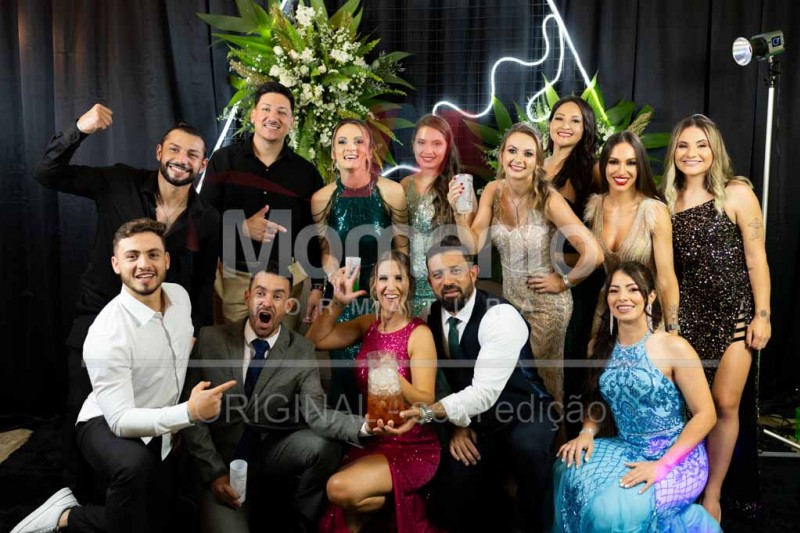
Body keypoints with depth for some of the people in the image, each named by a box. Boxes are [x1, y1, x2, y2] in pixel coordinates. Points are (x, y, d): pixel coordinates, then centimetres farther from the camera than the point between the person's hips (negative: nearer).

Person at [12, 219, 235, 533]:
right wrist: (189, 413, -47)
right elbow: (120, 420, -33)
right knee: (136, 464, -42)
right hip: (108, 425, -7)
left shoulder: (179, 295, -9)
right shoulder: (106, 333, -30)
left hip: (156, 429, 7)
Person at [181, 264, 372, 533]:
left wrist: (363, 426, -38)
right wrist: (214, 471, -13)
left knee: (324, 445, -26)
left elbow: (315, 413, -17)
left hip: (272, 454, 2)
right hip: (221, 460, -1)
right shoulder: (210, 339, -6)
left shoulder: (302, 350, -6)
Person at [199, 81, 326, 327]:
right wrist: (241, 227, -17)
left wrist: (317, 286, 0)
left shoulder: (306, 172, 3)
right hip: (234, 277, -1)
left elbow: (315, 235, 4)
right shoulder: (223, 160, -1)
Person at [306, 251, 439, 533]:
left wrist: (394, 378, -38)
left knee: (340, 489, -25)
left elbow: (427, 404, -19)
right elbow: (314, 341, 1)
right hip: (370, 440, 6)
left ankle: (400, 503, 4)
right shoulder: (368, 324, 4)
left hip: (411, 448, -5)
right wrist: (337, 304, -11)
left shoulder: (419, 333, -14)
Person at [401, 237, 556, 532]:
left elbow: (484, 392, -32)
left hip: (524, 415, -4)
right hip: (476, 423, 5)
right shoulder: (430, 318, -3)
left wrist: (426, 413, -41)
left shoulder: (501, 316, -24)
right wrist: (456, 422, -12)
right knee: (446, 508, -11)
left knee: (526, 445, -38)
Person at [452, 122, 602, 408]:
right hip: (510, 295, 5)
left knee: (544, 376, 15)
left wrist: (564, 281, -15)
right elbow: (473, 246, -14)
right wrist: (459, 212, -27)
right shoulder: (493, 191, -8)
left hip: (547, 302, -5)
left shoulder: (549, 199, -24)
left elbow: (593, 253, -27)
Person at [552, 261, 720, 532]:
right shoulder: (602, 347, 3)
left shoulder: (674, 348, -12)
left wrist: (662, 466, -19)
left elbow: (706, 414, -12)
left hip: (677, 457, -5)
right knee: (569, 471, -23)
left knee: (614, 508, -27)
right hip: (626, 449, 5)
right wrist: (587, 433, -8)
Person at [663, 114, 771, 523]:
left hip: (733, 310, -3)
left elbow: (756, 259, -5)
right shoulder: (669, 200, 7)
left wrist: (762, 315, -9)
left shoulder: (736, 193, -5)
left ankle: (712, 494, 13)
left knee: (725, 404, -1)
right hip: (687, 312, 3)